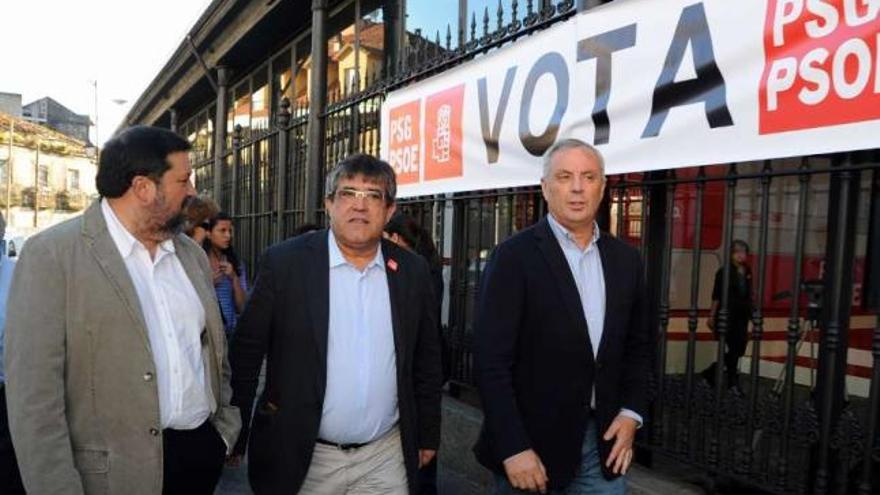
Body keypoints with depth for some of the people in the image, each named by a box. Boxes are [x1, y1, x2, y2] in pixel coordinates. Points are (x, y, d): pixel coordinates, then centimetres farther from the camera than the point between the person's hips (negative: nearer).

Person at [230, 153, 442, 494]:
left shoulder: (412, 270, -1)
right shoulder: (284, 262, -10)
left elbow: (426, 361, 7)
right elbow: (246, 351, -4)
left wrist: (428, 436, 10)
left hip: (387, 456, 2)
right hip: (302, 456, -1)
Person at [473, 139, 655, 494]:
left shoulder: (625, 259, 5)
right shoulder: (515, 255, -12)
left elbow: (639, 345, 13)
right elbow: (491, 358, -15)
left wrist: (631, 412, 1)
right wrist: (513, 448, -17)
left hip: (605, 442, 4)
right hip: (532, 443, -4)